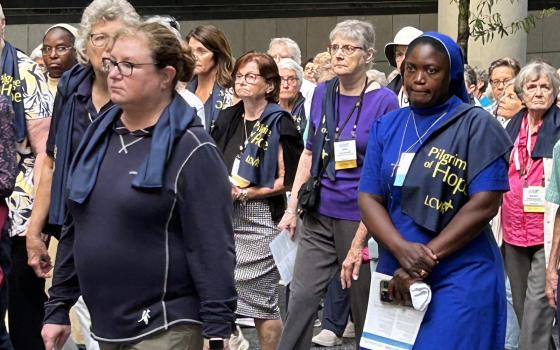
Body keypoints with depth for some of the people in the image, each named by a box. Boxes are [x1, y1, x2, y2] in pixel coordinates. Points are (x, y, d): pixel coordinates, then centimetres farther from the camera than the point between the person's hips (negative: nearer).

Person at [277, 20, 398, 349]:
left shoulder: (384, 101, -10)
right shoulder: (322, 93, 5)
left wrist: (362, 236, -14)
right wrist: (292, 207, 9)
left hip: (360, 218, -4)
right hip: (319, 215, 4)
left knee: (364, 304, 8)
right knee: (302, 297, 1)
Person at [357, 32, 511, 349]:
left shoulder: (476, 125, -5)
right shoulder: (386, 127, 9)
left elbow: (485, 203, -12)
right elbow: (369, 198, 3)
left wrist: (426, 260, -15)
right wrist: (402, 249, -16)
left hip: (461, 279, -4)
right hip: (396, 275, 5)